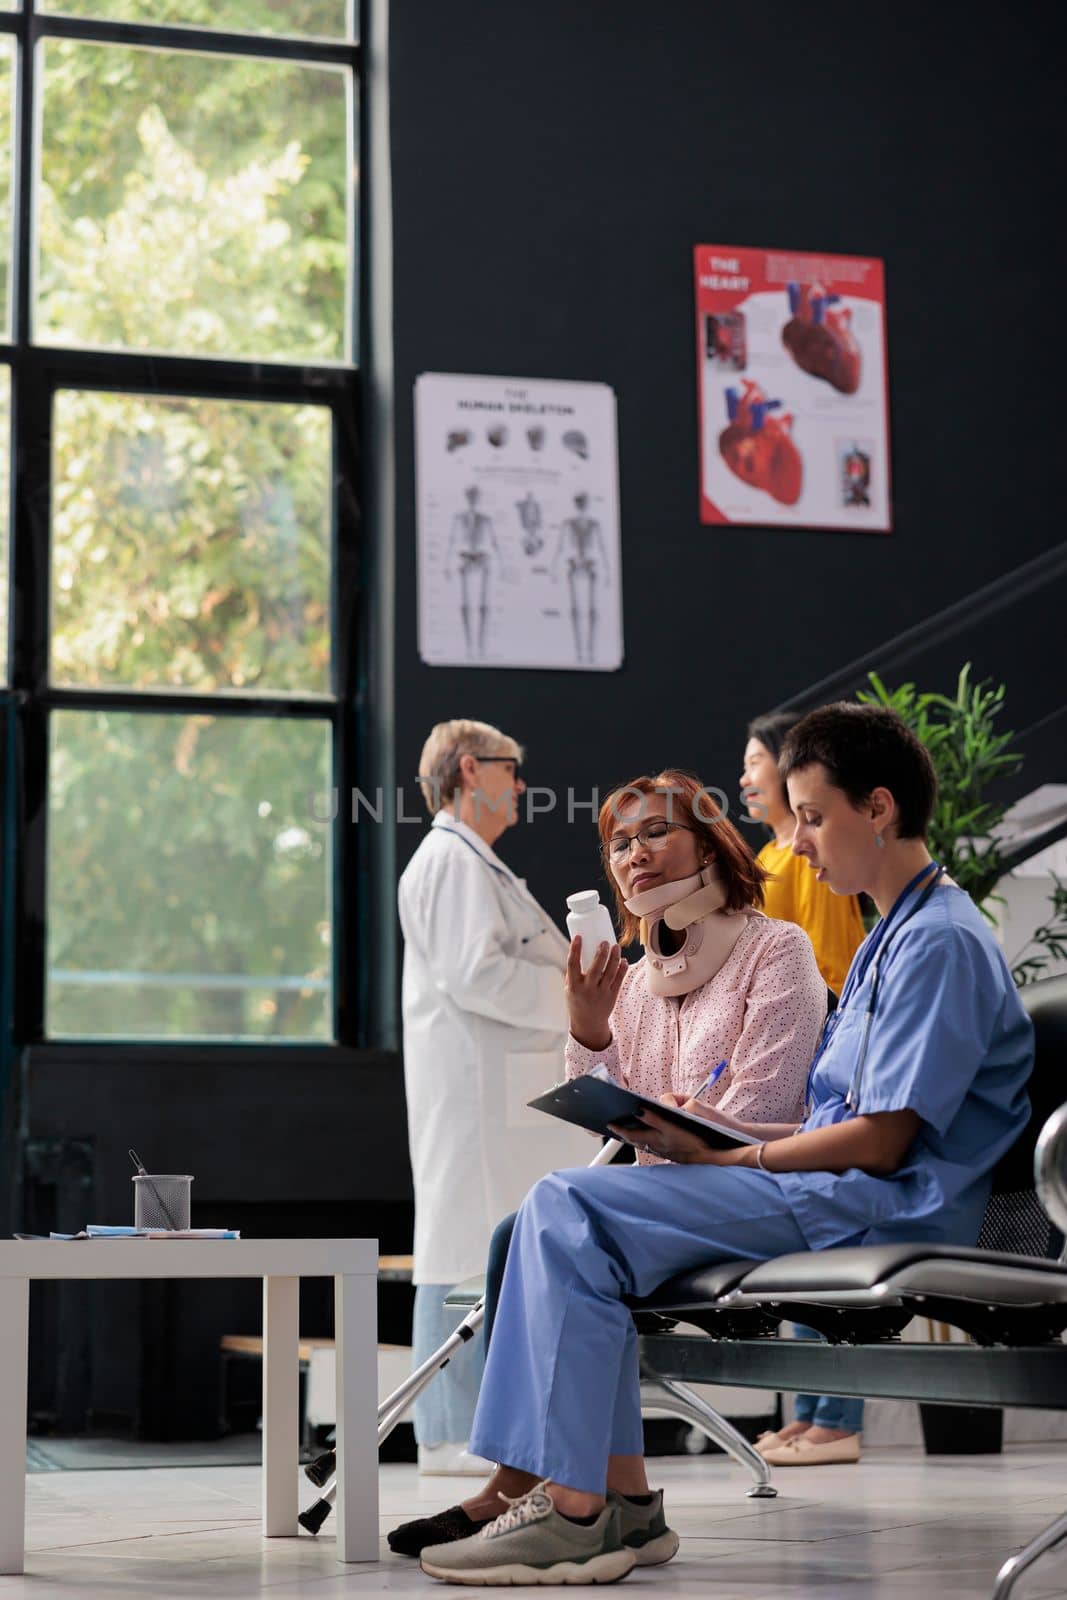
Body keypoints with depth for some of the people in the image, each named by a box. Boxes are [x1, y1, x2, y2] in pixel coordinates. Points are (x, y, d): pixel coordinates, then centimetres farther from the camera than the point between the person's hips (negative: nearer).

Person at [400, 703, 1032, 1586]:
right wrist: (718, 1129, 8)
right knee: (563, 1211, 5)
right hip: (839, 1192, 11)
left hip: (884, 1209, -11)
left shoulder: (939, 942, -12)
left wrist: (727, 1158, -9)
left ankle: (573, 1510, -17)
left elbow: (881, 1140, -18)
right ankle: (618, 1494, -3)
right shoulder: (892, 938, 22)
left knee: (571, 1211, -18)